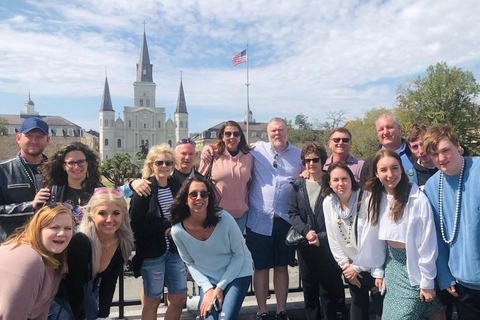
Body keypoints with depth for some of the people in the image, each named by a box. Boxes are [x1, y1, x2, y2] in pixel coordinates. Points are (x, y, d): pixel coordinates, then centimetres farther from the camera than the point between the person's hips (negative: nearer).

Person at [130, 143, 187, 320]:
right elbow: (135, 224, -15)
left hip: (175, 249, 5)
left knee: (180, 298, 10)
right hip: (152, 251, -5)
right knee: (152, 299, 7)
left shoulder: (177, 186, 4)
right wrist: (165, 227, -15)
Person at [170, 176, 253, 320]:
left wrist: (220, 286, -14)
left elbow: (239, 255, -13)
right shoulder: (178, 231, -18)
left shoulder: (224, 219, -26)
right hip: (208, 279, 2)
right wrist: (207, 288, -11)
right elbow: (190, 263, -1)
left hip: (237, 274, -2)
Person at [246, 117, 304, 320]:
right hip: (259, 220, -1)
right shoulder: (257, 149, 2)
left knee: (282, 266, 13)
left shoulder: (299, 155, 7)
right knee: (260, 267, 8)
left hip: (286, 220, 2)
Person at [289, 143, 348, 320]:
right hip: (305, 244, 3)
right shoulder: (298, 185, 6)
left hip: (328, 244, -3)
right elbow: (293, 213, 1)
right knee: (309, 287, 14)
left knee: (332, 286, 4)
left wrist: (322, 237, -13)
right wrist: (306, 231, -14)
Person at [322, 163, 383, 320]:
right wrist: (345, 265, -2)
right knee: (358, 304, 21)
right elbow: (333, 238, 1)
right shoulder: (328, 203, -5)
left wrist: (357, 267, -12)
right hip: (350, 266, 5)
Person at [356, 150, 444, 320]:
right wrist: (378, 271, 8)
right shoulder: (375, 199, -1)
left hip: (413, 266, -5)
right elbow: (375, 238, 6)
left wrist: (427, 282, -11)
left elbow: (427, 243, -15)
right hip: (391, 264, 5)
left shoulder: (417, 199, -19)